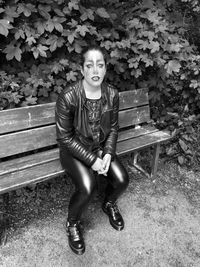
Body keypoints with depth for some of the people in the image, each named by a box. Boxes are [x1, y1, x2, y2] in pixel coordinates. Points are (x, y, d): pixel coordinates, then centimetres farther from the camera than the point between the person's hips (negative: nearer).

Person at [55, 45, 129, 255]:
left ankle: (109, 204, 25)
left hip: (101, 147, 4)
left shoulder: (112, 94, -9)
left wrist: (108, 153, -12)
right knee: (87, 186, -26)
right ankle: (72, 223, 9)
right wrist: (91, 159, -20)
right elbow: (65, 138, -17)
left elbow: (113, 127, 3)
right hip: (73, 149, -4)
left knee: (122, 179, -13)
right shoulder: (68, 96, -23)